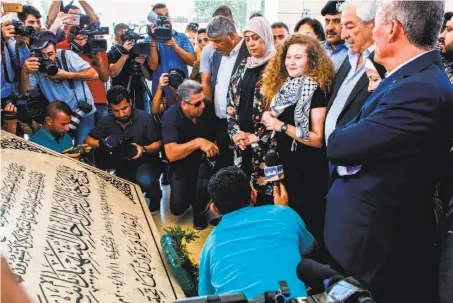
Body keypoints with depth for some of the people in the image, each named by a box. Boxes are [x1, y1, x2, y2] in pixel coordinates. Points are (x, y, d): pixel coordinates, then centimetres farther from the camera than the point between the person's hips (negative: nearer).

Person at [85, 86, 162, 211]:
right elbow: (88, 140, 4)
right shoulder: (107, 121, -4)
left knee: (145, 181, -36)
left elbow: (158, 144, -10)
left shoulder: (145, 118, -16)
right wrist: (101, 143, -19)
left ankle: (155, 196, 1)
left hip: (145, 162, -4)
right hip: (122, 165, 5)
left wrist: (144, 149, -31)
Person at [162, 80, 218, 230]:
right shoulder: (170, 116, -22)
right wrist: (198, 142, -42)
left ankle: (199, 210, 3)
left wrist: (214, 145, -16)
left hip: (204, 159, 1)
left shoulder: (208, 107, -15)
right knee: (177, 208, -9)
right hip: (181, 163, -1)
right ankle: (190, 192, 27)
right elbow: (171, 154, -31)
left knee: (207, 182, -31)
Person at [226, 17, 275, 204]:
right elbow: (231, 101, 12)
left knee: (264, 189, -2)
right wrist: (235, 132, 0)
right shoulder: (242, 67, 13)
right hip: (241, 141, 6)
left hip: (265, 142, -5)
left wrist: (256, 137, -11)